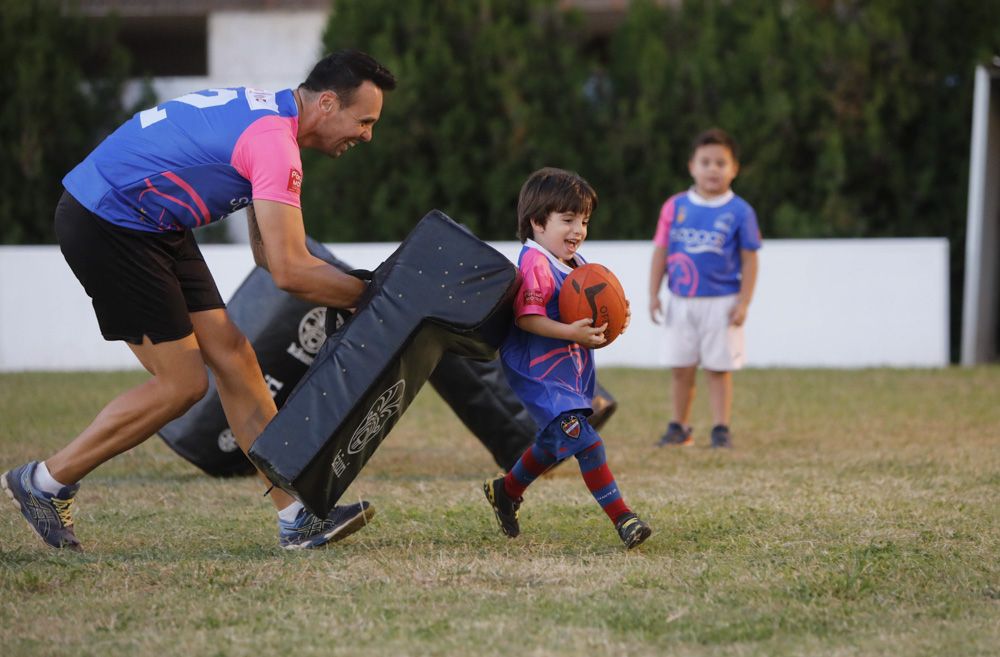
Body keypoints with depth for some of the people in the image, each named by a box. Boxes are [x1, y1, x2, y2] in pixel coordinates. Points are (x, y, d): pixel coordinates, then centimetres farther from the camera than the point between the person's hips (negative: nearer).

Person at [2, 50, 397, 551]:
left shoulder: (270, 115, 11)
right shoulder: (275, 142, -22)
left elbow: (271, 254, 15)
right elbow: (287, 271, -26)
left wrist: (354, 288, 3)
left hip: (151, 225, 10)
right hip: (105, 224, -10)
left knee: (233, 360, 4)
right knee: (182, 383, -7)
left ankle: (296, 518, 5)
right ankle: (44, 484, 5)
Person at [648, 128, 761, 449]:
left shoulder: (740, 212, -4)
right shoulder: (675, 207, 2)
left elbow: (749, 259, -2)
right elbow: (661, 251, 6)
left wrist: (743, 302, -8)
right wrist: (654, 294, 2)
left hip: (721, 302, -3)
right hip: (681, 302, 3)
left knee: (719, 368, 1)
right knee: (681, 368, 8)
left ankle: (721, 429, 7)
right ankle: (679, 427, 19)